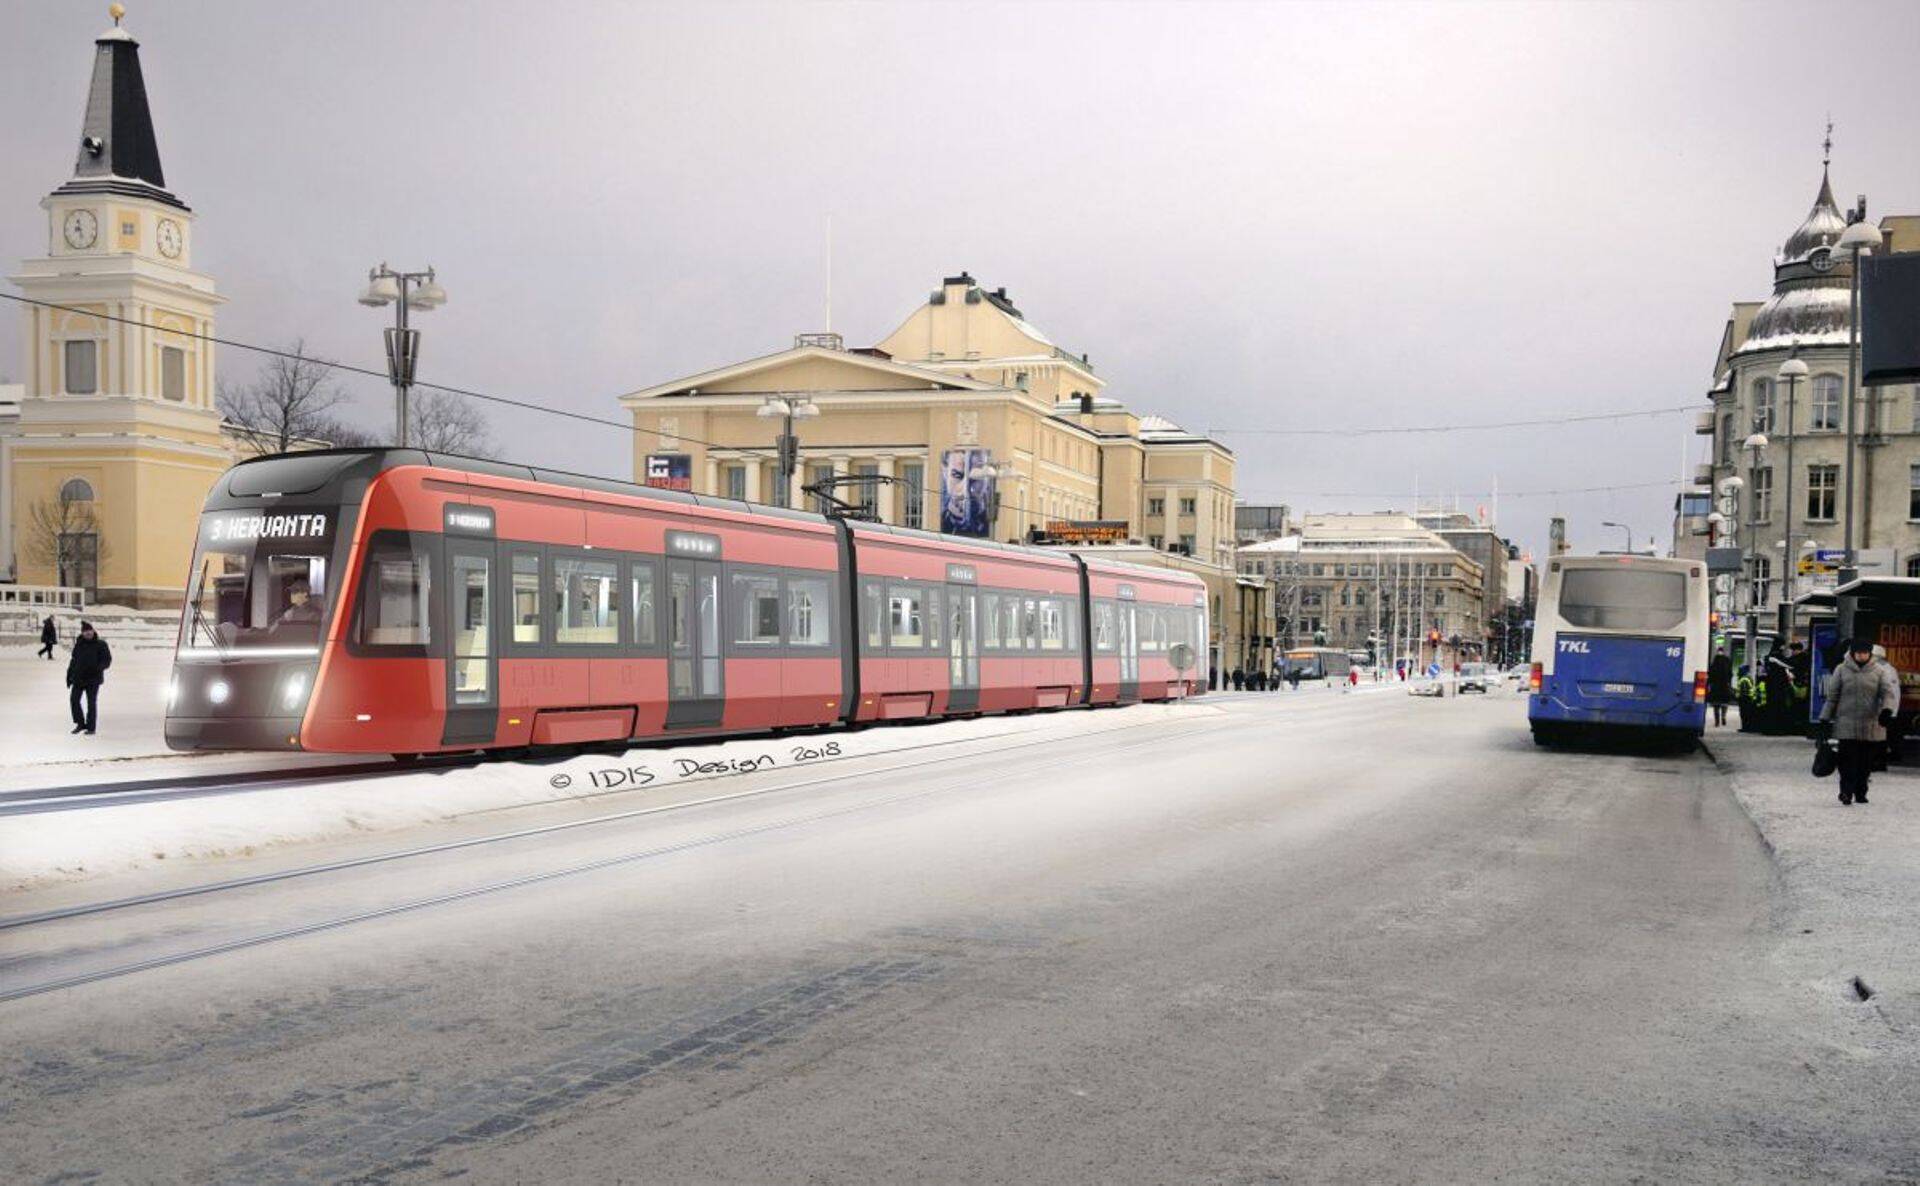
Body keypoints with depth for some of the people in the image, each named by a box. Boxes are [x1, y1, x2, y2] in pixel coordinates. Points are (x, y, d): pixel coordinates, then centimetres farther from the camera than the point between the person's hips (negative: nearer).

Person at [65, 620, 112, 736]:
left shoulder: (100, 644, -5)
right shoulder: (78, 644, 7)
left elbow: (107, 660, -6)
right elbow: (73, 661, 16)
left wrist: (99, 667, -25)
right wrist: (69, 676, 14)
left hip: (93, 679, -4)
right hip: (78, 678, 4)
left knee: (91, 703, 0)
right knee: (74, 700, 0)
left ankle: (91, 727, 9)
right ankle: (80, 724, 15)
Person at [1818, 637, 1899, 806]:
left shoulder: (1880, 671, 6)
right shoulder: (1841, 670, 4)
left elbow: (1888, 692, -3)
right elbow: (1831, 696, 7)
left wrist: (1887, 710, -23)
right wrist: (1825, 719, 6)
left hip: (1872, 726, 1)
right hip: (1846, 725, -1)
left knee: (1866, 763, 6)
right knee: (1847, 760, -9)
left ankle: (1860, 793, 17)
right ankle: (1846, 791, -1)